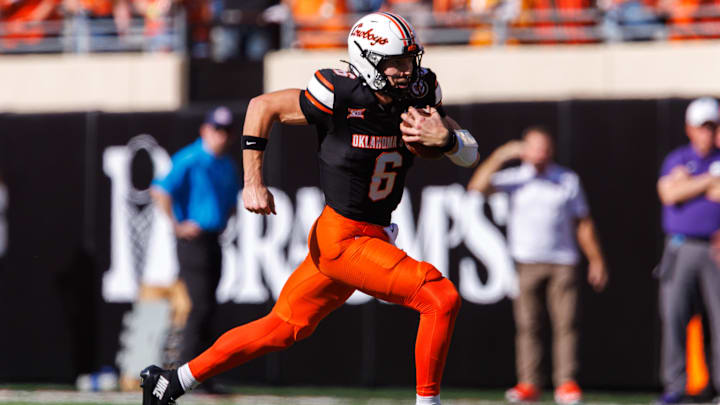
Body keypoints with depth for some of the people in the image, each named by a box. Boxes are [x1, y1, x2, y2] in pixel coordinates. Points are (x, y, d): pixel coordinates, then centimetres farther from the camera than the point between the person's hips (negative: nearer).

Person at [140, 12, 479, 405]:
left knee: (283, 329, 16)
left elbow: (470, 154, 1)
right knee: (441, 298, -17)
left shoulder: (419, 97, -1)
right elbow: (263, 105, -8)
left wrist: (444, 137, -22)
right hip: (341, 237, -7)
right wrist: (253, 180, -13)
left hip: (373, 236, 7)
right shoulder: (341, 99, -18)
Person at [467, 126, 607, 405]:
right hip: (527, 263, 0)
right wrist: (500, 156, -13)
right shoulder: (515, 179, 7)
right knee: (527, 325, -2)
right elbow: (478, 186, -7)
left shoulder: (568, 180, 10)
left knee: (565, 323, -6)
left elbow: (582, 223, 13)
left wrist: (596, 260, 9)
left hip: (563, 263, 0)